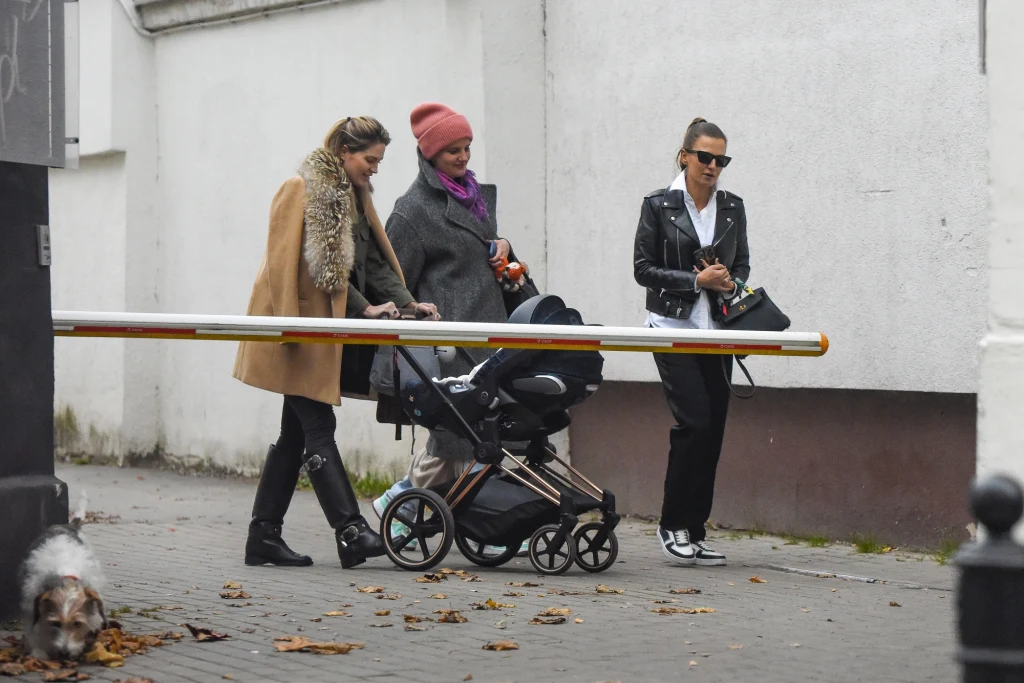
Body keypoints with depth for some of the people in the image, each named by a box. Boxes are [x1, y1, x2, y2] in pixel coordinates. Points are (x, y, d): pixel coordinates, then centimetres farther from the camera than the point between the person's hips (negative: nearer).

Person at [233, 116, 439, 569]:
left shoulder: (355, 197, 16)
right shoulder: (301, 190, -9)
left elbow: (375, 259, 15)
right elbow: (284, 261, -14)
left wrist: (405, 301, 0)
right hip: (298, 331, -9)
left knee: (296, 433, 8)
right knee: (319, 428, -12)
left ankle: (264, 536, 12)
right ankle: (350, 531, -18)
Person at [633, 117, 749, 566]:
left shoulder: (732, 207, 10)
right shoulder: (659, 205, -3)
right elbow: (643, 268, -4)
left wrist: (730, 284, -5)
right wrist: (696, 280, -14)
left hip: (716, 330, 5)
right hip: (673, 327, -5)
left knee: (713, 429, 2)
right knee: (695, 422, -15)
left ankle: (694, 533, 10)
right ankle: (673, 525, -3)